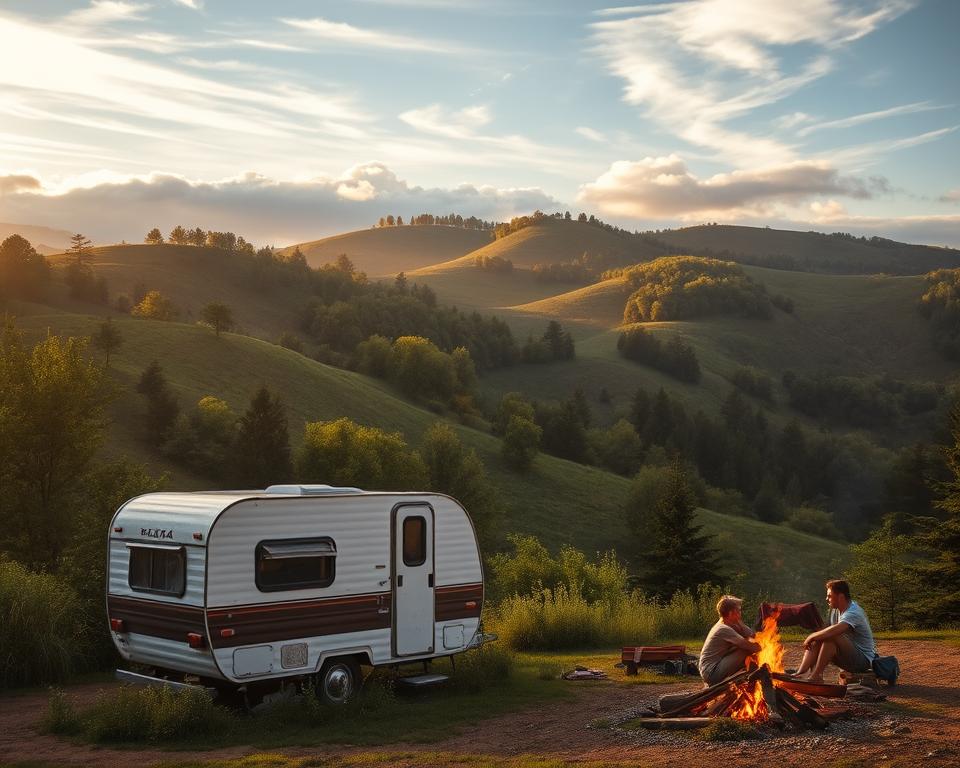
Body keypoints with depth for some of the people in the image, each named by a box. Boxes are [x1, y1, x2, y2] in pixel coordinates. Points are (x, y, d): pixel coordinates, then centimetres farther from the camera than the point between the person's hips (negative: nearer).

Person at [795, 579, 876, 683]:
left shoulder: (853, 613, -23)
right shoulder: (836, 610, 7)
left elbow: (833, 631, -37)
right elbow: (828, 631, 10)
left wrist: (811, 637, -25)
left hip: (864, 659, -9)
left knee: (831, 637, -29)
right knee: (816, 640, -5)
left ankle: (816, 676, -26)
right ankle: (800, 673, -19)